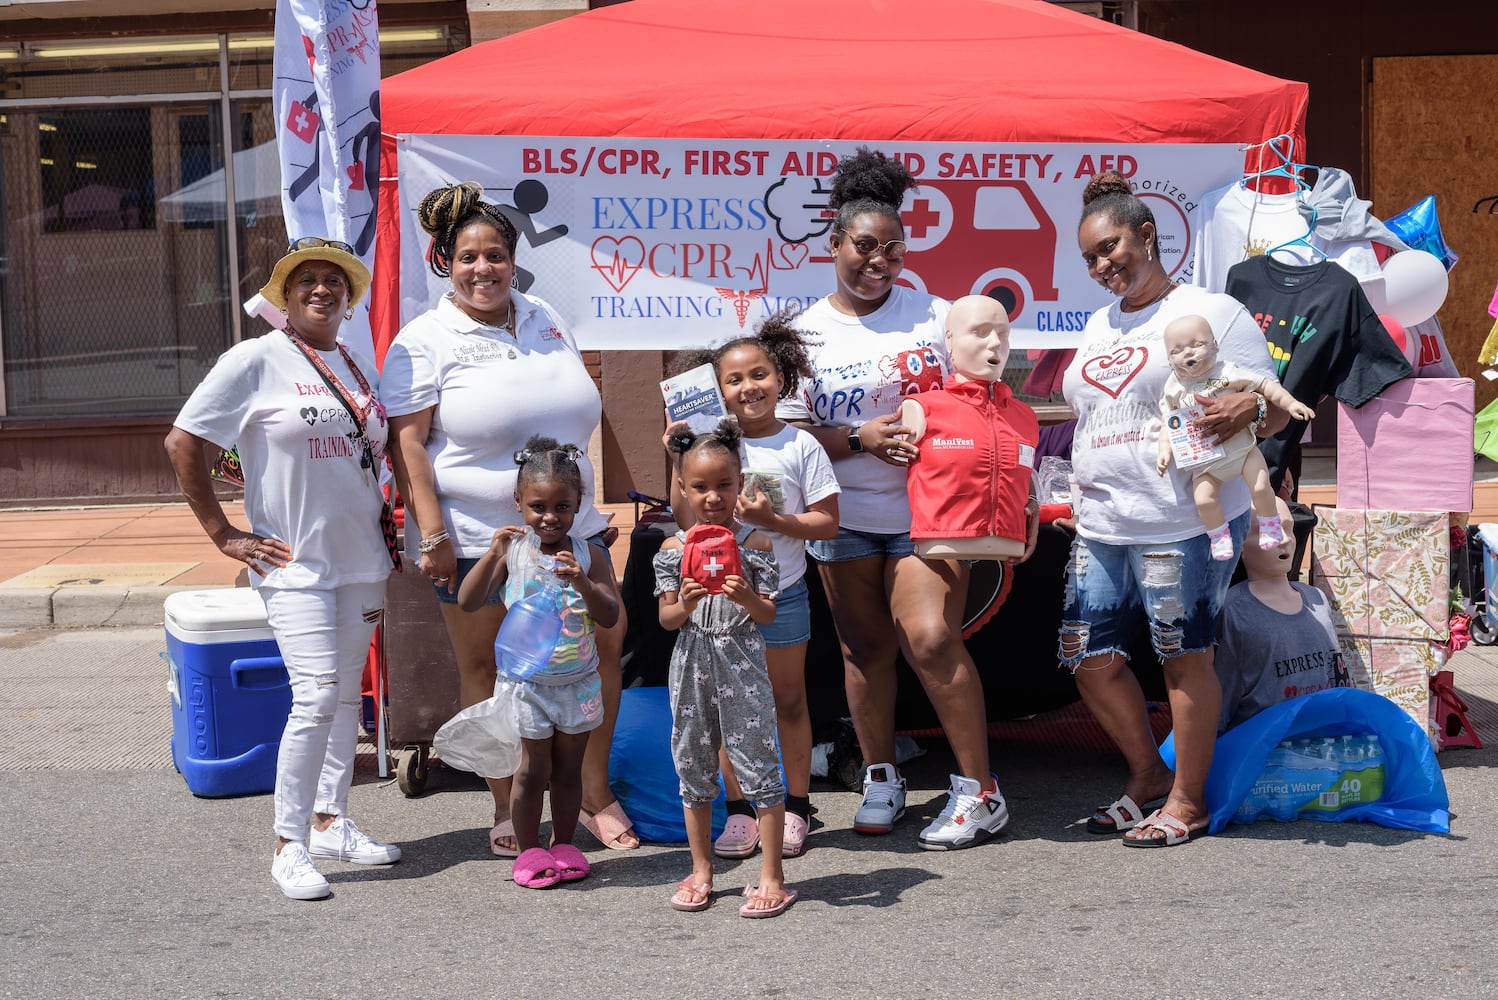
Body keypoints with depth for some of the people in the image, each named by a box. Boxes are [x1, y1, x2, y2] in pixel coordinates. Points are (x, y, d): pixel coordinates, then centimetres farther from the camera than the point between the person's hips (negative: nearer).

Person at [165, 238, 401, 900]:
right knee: (317, 696, -14)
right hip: (294, 564, -6)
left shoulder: (359, 370, 12)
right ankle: (289, 845, -4)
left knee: (348, 695, 12)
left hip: (361, 560, 6)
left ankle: (330, 823, 25)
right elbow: (183, 443, -7)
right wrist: (223, 534, -9)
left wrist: (382, 531, 14)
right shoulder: (256, 361, -6)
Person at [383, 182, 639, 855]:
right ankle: (507, 807, 19)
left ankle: (594, 794, 19)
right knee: (485, 671, 5)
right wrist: (432, 535, -17)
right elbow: (406, 444, -11)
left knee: (602, 648, 4)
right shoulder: (423, 343, -5)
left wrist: (593, 509, 18)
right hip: (476, 540, -5)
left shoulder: (546, 323, 12)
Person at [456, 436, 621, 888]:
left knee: (568, 769, 12)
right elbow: (468, 602, -13)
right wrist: (492, 553, -24)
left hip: (578, 679, 2)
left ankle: (563, 846, 27)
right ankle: (528, 851, 19)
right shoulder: (512, 551, -6)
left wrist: (582, 583, -27)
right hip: (527, 678, -2)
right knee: (533, 770, 5)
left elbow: (610, 615, -9)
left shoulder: (588, 555, -3)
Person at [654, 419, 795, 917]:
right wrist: (686, 603, -21)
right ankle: (701, 872, 25)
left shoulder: (756, 543, -3)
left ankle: (772, 877, 6)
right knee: (693, 768, 11)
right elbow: (666, 619, 0)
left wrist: (747, 598, -24)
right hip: (692, 667, 3)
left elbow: (769, 614, -4)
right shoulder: (674, 549, 2)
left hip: (742, 666, -3)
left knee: (758, 764, -2)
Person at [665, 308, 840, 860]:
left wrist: (773, 520, -19)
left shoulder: (800, 446, -5)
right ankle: (740, 810, 17)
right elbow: (687, 518, -2)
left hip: (781, 593, -2)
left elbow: (827, 522, -6)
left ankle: (795, 807, 20)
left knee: (787, 701, 10)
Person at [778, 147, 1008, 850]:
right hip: (845, 514, 2)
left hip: (926, 507, -2)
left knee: (930, 637, -13)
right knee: (865, 645, 8)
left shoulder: (932, 315, 2)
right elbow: (788, 431, -2)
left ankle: (980, 790, -4)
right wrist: (861, 438, -17)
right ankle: (880, 779, 25)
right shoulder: (805, 332, 2)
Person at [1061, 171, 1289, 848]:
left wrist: (1247, 410, -28)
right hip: (1102, 527, 7)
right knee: (1089, 658, 7)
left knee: (1184, 658, 1)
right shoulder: (1097, 327, 19)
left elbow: (1276, 409, -6)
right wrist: (1080, 495, 20)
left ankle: (1187, 800, 16)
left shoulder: (1211, 311, -2)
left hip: (1183, 524, -7)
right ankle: (1148, 773, 27)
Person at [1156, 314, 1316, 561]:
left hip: (1242, 447, -1)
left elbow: (1264, 385, -5)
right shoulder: (1173, 389, -2)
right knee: (1203, 498, -14)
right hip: (1203, 461, 1)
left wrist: (1290, 403, -11)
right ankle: (1219, 536, 9)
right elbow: (1168, 424, 4)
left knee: (1260, 487, -11)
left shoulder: (1227, 373, -9)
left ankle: (1269, 526, 16)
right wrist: (1164, 450, -9)